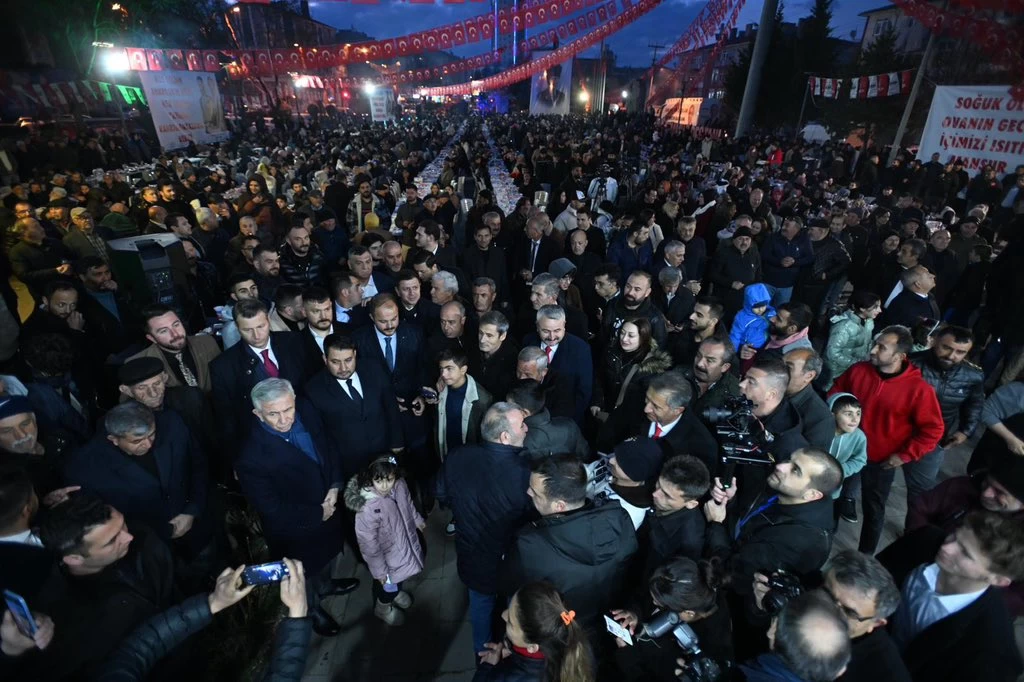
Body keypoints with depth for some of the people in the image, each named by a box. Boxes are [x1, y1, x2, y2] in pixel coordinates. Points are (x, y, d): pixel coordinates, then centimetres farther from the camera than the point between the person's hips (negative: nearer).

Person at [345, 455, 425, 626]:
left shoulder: (399, 486, -23)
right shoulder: (367, 509, -40)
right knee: (389, 583, 23)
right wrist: (379, 571, -16)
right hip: (387, 556, -5)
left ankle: (396, 591, 66)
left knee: (401, 576, 33)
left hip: (404, 543, 6)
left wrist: (417, 520, 19)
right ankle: (382, 607, 56)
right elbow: (368, 544, -27)